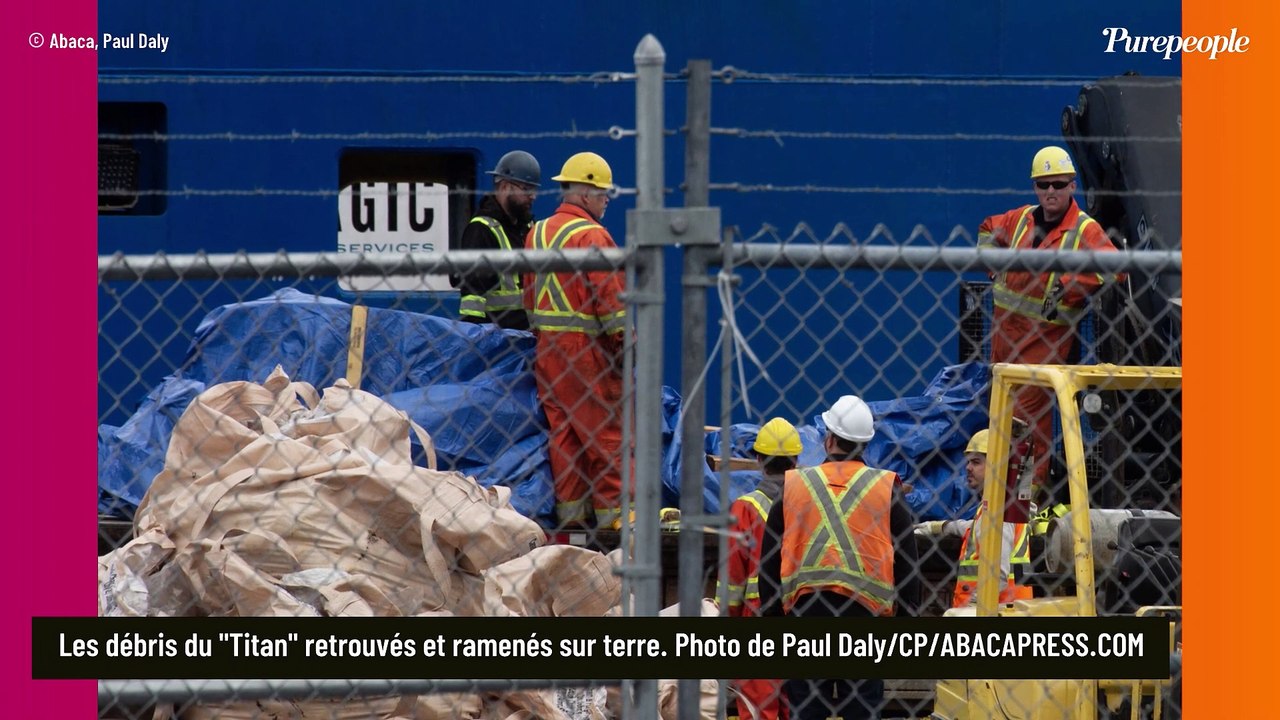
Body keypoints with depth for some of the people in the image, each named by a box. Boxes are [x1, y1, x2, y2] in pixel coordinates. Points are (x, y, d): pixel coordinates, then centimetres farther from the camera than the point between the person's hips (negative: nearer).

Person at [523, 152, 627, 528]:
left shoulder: (536, 233, 13)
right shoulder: (590, 235, -13)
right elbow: (609, 296, -17)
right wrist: (626, 342, -11)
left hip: (547, 349, 8)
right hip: (588, 348, -8)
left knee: (562, 432, 9)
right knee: (608, 431, -4)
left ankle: (570, 510, 11)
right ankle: (612, 510, -6)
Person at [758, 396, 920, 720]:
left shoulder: (792, 486, 7)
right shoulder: (887, 487, 2)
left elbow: (770, 562, 8)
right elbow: (906, 563, 2)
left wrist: (771, 616, 13)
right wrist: (907, 617, 7)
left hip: (804, 608, 1)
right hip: (867, 612, -1)